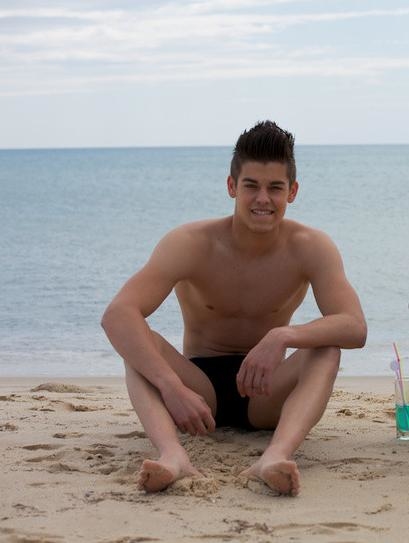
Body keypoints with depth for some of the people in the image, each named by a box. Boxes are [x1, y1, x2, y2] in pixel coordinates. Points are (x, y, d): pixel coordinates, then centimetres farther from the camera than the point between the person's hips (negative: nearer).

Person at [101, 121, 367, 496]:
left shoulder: (311, 248, -11)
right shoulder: (192, 244, -16)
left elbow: (355, 328, -25)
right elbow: (117, 315, -29)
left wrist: (283, 337, -44)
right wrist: (172, 388, -43)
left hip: (265, 396, 1)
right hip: (201, 385, -1)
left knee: (326, 349, -27)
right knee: (141, 342, -28)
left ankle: (276, 457, -53)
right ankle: (173, 456, -54)